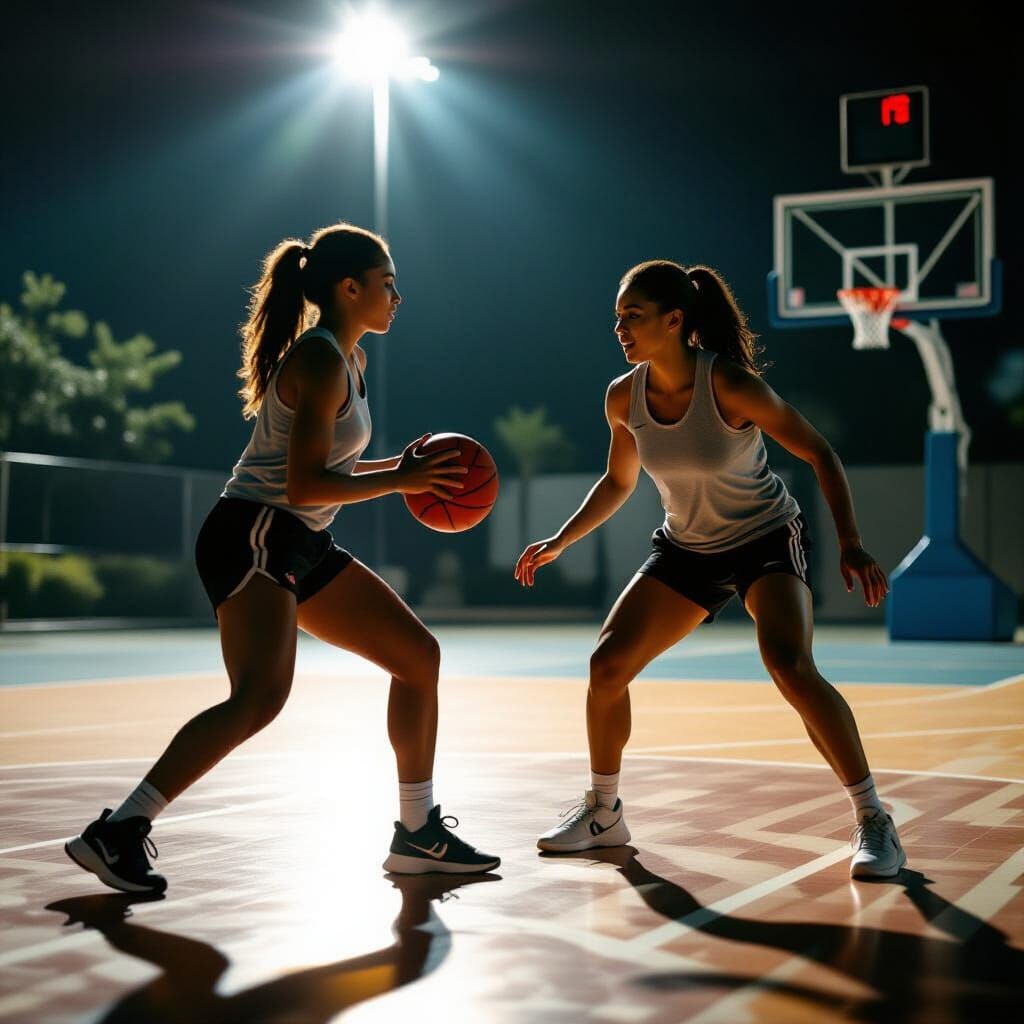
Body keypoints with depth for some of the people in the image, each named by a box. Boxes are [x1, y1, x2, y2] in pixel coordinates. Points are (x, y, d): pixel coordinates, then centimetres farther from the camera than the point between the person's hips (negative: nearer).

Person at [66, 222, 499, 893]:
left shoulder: (347, 361, 18)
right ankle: (117, 833, -21)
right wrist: (401, 480, -13)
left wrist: (399, 466, 11)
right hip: (254, 538, -11)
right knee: (262, 694, -29)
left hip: (302, 547, 11)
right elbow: (304, 485, -20)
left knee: (418, 655, 10)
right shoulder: (321, 361, -13)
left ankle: (418, 835, 16)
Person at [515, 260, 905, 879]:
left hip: (768, 540, -5)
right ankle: (603, 813, 18)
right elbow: (619, 482, 10)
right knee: (607, 665, -4)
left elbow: (820, 453, -18)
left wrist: (851, 544, -26)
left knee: (789, 665, -29)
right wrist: (559, 542, 4)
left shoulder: (728, 382, -25)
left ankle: (874, 822, -14)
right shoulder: (624, 397, -9)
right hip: (686, 549, 6)